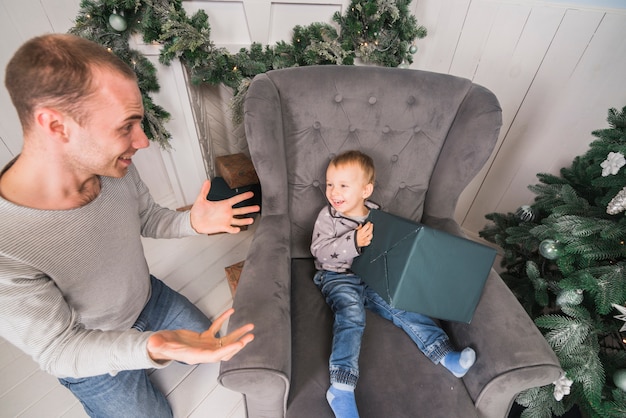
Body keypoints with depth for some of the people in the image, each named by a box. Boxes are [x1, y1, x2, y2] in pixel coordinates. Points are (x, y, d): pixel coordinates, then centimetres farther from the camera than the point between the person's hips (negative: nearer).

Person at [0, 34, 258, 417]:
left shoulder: (116, 168, -22)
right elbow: (59, 349, -27)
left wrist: (192, 222, -25)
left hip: (149, 297, 5)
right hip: (91, 355, -4)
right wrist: (151, 348, -45)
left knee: (215, 349, 20)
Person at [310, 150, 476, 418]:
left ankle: (445, 355, -8)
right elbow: (319, 251, -14)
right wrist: (354, 241, -25)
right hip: (338, 278, -4)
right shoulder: (328, 216, -4)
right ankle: (341, 389, -31)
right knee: (351, 314, -28)